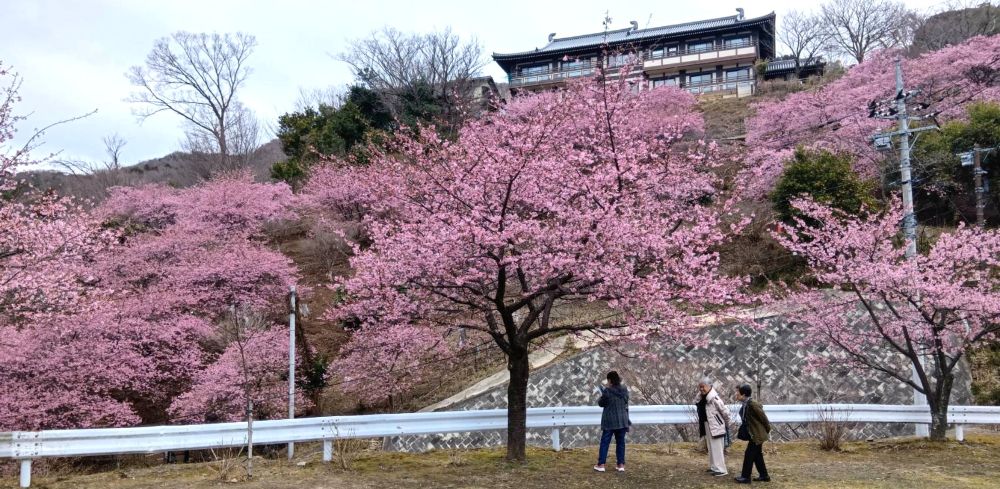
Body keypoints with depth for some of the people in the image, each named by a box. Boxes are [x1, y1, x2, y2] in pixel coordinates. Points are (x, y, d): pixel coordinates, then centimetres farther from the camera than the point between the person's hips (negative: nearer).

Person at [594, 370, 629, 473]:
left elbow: (601, 403, -6)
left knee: (605, 442, 4)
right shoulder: (624, 390, 0)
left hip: (609, 421, -4)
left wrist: (602, 396, 16)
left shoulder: (607, 391, -16)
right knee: (620, 442, 11)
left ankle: (601, 464, 5)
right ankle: (621, 464, 11)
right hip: (622, 421, 4)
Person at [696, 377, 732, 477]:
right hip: (706, 425, 9)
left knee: (717, 448, -5)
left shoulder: (714, 398, -21)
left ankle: (720, 469, 0)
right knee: (710, 447, 17)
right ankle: (713, 467, 27)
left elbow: (725, 411, -16)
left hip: (715, 426, -9)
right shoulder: (701, 398, 5)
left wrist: (727, 423, -6)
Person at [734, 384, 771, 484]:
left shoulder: (752, 404, -24)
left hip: (757, 435, -9)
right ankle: (764, 476, 27)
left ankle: (745, 477, 7)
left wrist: (767, 430, -5)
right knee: (757, 455, 16)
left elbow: (763, 417, -17)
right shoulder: (745, 404, 3)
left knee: (749, 454, -2)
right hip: (753, 434, 9)